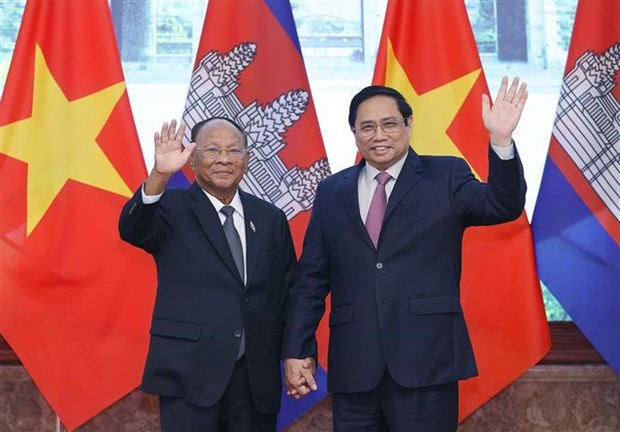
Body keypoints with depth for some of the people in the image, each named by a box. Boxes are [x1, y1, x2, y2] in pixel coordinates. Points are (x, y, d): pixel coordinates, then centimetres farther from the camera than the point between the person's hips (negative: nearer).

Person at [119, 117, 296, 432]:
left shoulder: (271, 218, 11)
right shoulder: (172, 208, -1)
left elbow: (287, 293, 13)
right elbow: (131, 230, -21)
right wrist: (159, 175, -37)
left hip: (257, 377, 4)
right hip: (190, 373, -3)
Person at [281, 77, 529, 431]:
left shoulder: (445, 177, 5)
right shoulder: (333, 192, 11)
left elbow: (503, 206, -11)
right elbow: (311, 278, 11)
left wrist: (501, 140, -26)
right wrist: (297, 350, 6)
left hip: (426, 360, -2)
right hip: (353, 367, 3)